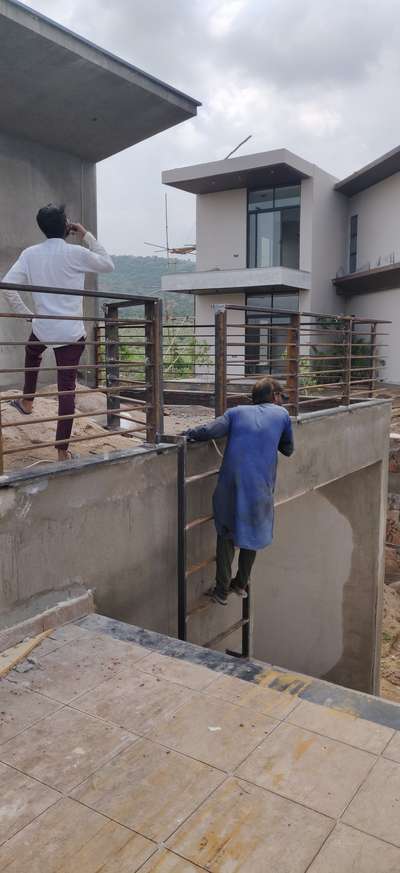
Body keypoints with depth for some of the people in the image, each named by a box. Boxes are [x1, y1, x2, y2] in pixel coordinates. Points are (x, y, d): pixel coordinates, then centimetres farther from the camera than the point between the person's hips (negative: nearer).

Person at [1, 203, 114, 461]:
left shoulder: (30, 254, 0)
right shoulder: (76, 253, -8)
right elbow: (108, 265, 8)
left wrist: (25, 313, 6)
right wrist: (87, 236, 8)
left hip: (42, 328, 3)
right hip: (72, 332, -3)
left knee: (33, 351, 39)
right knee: (67, 390, 0)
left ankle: (27, 400, 43)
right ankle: (63, 449, 3)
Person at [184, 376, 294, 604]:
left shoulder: (237, 412, 11)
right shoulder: (282, 414, 11)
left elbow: (210, 431, -5)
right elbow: (288, 449, 19)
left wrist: (188, 433, 10)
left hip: (232, 481, 0)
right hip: (261, 485, 0)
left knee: (227, 533, 15)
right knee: (252, 532, 21)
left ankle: (222, 589, 15)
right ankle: (242, 583, 32)